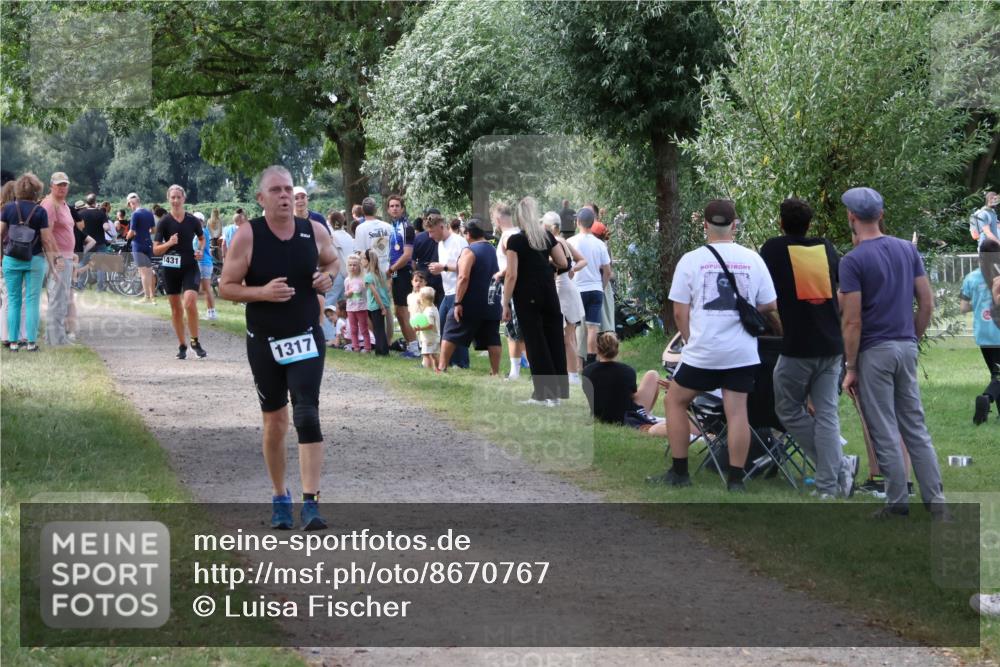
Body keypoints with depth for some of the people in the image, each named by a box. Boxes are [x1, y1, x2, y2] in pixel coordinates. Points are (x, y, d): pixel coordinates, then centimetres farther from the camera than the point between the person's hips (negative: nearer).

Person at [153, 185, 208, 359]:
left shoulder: (192, 220, 1)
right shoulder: (164, 222, -3)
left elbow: (202, 238, 20)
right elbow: (156, 250, -3)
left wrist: (201, 251, 1)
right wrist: (169, 243, -21)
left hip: (190, 267, -1)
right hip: (171, 269, 1)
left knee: (190, 303, -19)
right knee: (176, 309, 6)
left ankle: (195, 342, -4)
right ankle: (181, 346, 18)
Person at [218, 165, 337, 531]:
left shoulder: (314, 232, -2)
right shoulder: (247, 236, -10)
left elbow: (331, 261, 19)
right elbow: (226, 287, -7)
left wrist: (328, 276, -4)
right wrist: (262, 292, -23)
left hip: (306, 339, 1)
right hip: (264, 342, -1)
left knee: (307, 417, -13)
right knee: (275, 422, 10)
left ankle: (310, 504, -15)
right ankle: (280, 498, 28)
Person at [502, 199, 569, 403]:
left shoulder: (515, 241, -10)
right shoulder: (547, 236, 5)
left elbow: (512, 275, -13)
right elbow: (562, 263, 7)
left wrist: (506, 304, -9)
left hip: (527, 297, -5)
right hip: (548, 293, 5)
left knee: (536, 343, 0)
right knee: (554, 340, 10)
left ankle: (545, 392, -1)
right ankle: (559, 389, 13)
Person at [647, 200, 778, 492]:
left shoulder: (691, 260, -4)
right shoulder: (753, 259, 1)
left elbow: (680, 313, -2)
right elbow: (769, 306, 8)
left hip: (702, 351, -2)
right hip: (742, 352, 2)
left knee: (675, 400, 14)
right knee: (737, 411, 4)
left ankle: (679, 472, 15)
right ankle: (736, 479, 4)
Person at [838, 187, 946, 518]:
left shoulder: (853, 261, -13)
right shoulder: (908, 249, 6)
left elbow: (853, 321, -14)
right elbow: (927, 303, 7)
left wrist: (850, 368, -8)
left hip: (874, 353, -6)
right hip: (906, 348, 6)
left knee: (885, 432, 1)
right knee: (915, 426, 11)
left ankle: (898, 502, 6)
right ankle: (935, 500, 7)